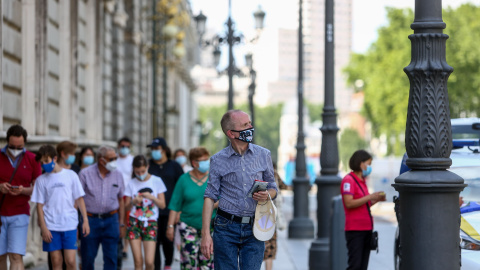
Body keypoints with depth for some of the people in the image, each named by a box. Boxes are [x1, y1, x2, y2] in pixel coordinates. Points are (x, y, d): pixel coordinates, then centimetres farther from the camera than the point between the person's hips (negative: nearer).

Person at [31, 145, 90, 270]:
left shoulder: (70, 175, 3)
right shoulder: (41, 180, 5)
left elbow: (79, 199, 6)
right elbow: (40, 205, 4)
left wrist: (85, 220, -1)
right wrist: (43, 227, -3)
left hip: (70, 225, -1)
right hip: (51, 226, 1)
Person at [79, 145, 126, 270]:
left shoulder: (117, 175, 7)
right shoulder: (85, 173, -3)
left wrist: (121, 223, 10)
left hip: (111, 219, 2)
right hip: (90, 220, -2)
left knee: (111, 257, 1)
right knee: (88, 257, 3)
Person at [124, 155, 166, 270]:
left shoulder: (156, 181, 4)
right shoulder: (132, 183, 7)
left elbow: (162, 205, 2)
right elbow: (127, 206, 5)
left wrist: (152, 197, -15)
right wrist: (133, 201, -17)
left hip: (150, 223, -1)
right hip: (134, 222, 1)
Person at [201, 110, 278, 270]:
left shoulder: (263, 155, 7)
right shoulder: (218, 160, 2)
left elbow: (273, 188, 16)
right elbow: (210, 197, 0)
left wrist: (267, 195, -10)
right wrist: (205, 234, -8)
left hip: (253, 228, 1)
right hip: (226, 228, -1)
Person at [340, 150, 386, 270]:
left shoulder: (362, 181, 18)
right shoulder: (348, 180, -9)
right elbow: (349, 203, -20)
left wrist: (376, 199, 7)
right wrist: (370, 197, -19)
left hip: (366, 229, 9)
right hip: (354, 230, -9)